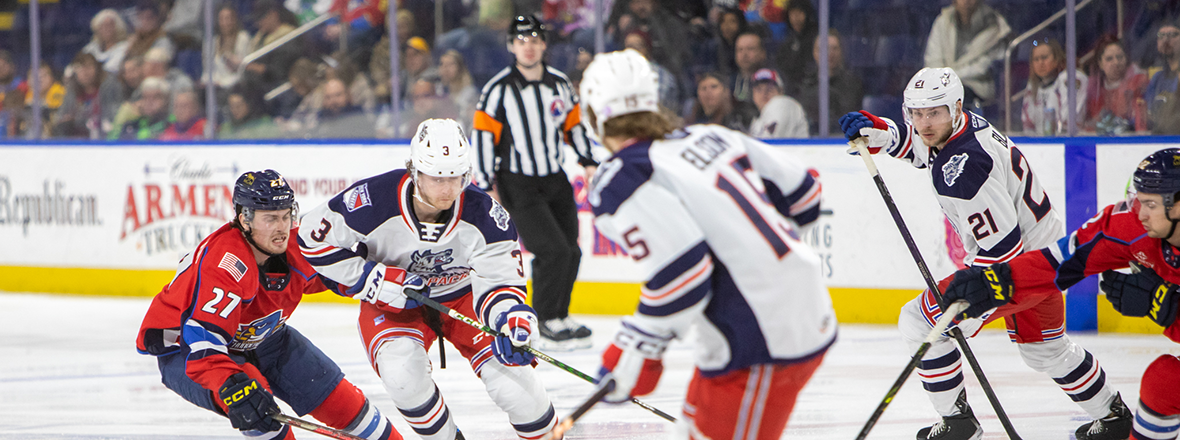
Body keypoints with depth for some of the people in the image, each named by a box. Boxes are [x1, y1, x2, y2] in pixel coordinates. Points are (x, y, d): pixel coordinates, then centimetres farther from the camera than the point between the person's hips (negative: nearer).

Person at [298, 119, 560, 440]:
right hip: (393, 304, -1)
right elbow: (314, 237, -21)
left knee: (510, 377, -14)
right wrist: (385, 281, -24)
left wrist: (512, 320, -48)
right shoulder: (374, 201, -31)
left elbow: (497, 281, -23)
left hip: (463, 295, 1)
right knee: (403, 374, -28)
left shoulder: (484, 216, -27)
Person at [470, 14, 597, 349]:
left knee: (571, 252, 8)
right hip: (517, 183, -6)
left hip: (555, 180, 6)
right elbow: (482, 135, -10)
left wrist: (587, 161, 9)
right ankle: (547, 324, -3)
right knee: (553, 251, -16)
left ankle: (558, 314, 27)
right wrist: (487, 184, -12)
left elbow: (573, 124, 17)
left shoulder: (560, 84, 4)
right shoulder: (499, 90, -12)